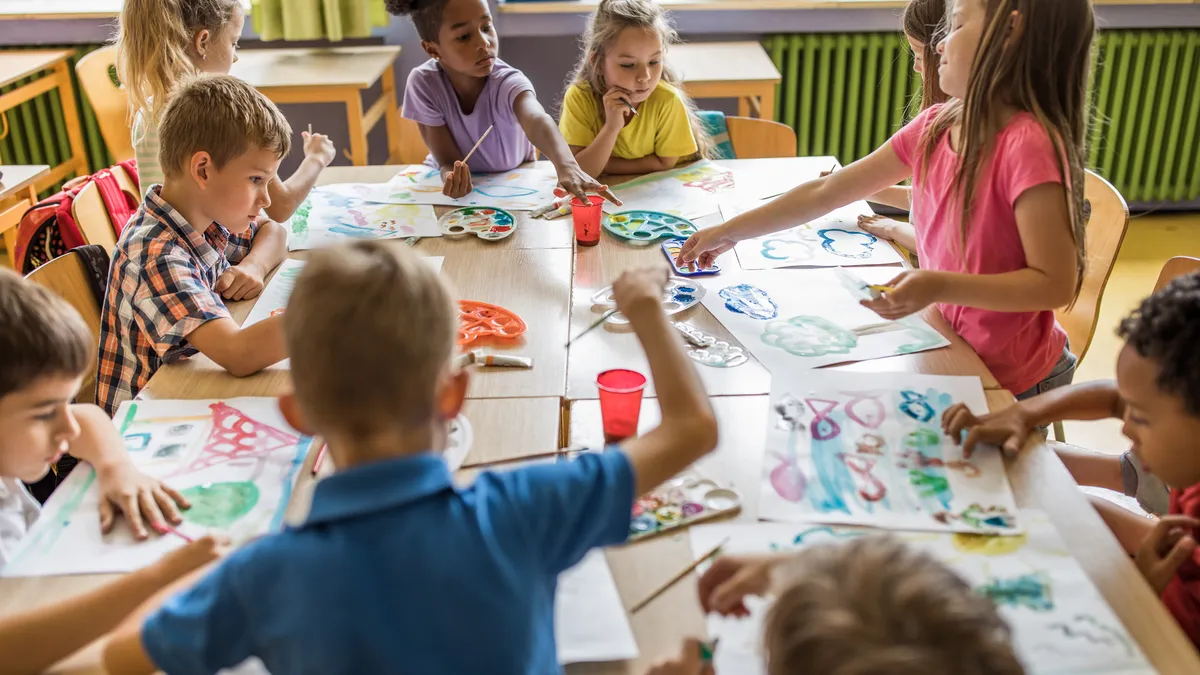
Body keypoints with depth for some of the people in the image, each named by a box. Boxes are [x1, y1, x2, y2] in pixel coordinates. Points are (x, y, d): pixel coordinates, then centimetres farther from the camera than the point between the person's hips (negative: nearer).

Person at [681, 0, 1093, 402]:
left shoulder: (1029, 145, -26)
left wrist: (940, 287, -35)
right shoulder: (934, 127, -4)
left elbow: (1056, 284, -25)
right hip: (948, 355, 6)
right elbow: (825, 193, 2)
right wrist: (729, 233, 4)